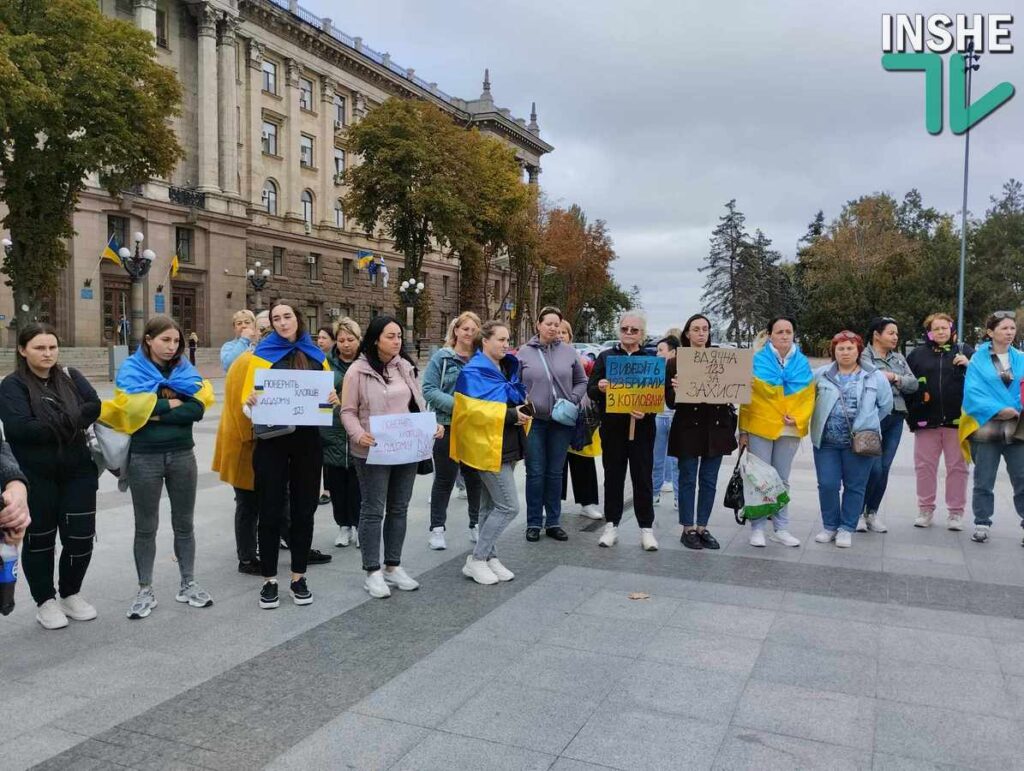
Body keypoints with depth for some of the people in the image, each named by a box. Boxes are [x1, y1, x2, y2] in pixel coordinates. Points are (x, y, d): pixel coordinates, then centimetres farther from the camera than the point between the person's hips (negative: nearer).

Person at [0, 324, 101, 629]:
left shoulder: (70, 377, 7)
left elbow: (96, 407, -5)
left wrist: (63, 421, -19)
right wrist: (72, 422, -14)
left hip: (77, 472, 4)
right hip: (35, 478, -3)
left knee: (81, 536, 7)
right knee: (40, 539, 9)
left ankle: (71, 594, 28)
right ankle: (45, 602, 25)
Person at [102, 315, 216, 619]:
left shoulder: (185, 370, 4)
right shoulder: (132, 370, -3)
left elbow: (198, 408, -10)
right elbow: (135, 407, -20)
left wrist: (156, 412, -15)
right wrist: (173, 403, -12)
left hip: (182, 455, 3)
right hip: (145, 458, -3)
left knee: (184, 524, 12)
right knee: (146, 527, 8)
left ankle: (188, 585, 24)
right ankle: (145, 591, 19)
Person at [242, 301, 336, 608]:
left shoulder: (316, 356, 10)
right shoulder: (262, 354, 1)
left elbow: (328, 395, 12)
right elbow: (248, 398, -1)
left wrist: (333, 399, -10)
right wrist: (250, 401, -24)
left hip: (307, 441, 3)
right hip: (272, 440, -2)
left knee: (303, 509, 8)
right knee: (271, 511, 1)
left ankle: (298, 578, 20)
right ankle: (269, 580, 14)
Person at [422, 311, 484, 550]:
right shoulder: (441, 357, -3)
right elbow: (429, 390, -9)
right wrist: (455, 404, -19)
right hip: (446, 427, -3)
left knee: (475, 477, 10)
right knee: (444, 478, 6)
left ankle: (476, 525, 26)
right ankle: (437, 528, 17)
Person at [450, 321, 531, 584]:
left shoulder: (508, 367, 12)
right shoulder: (474, 372, -14)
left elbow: (518, 398, 23)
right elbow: (473, 410, -23)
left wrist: (523, 410, 1)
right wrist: (509, 414, -27)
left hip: (506, 446, 9)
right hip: (488, 447, -9)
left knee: (491, 505, 15)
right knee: (509, 506, -9)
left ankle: (488, 556, 25)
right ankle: (475, 560, 2)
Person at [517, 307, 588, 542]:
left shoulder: (569, 352, 4)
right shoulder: (524, 352, 2)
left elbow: (582, 381, 10)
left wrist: (572, 400, -5)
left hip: (561, 421, 1)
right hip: (534, 420, -1)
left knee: (555, 473, 10)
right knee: (535, 473, 3)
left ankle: (553, 522, 20)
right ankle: (534, 523, 14)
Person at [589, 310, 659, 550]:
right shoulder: (605, 357, 6)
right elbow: (590, 390, 3)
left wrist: (647, 411, -18)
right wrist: (599, 388, -20)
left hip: (642, 427, -1)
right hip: (612, 427, 1)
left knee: (643, 478, 4)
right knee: (613, 476, 8)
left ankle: (646, 527, 13)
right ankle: (612, 525, 18)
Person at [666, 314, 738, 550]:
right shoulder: (675, 362, -1)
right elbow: (670, 401, -4)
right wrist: (676, 389, -25)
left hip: (716, 428, 3)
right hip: (688, 428, -3)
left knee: (709, 481, 8)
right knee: (687, 480, 4)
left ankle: (702, 527, 19)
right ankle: (688, 529, 13)